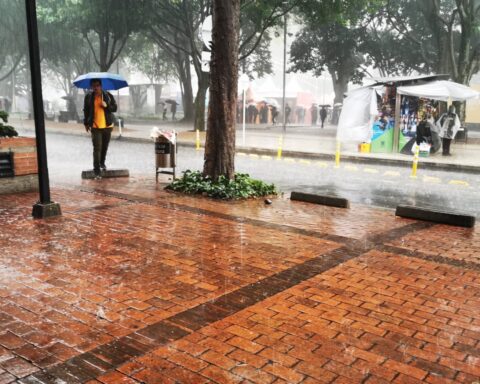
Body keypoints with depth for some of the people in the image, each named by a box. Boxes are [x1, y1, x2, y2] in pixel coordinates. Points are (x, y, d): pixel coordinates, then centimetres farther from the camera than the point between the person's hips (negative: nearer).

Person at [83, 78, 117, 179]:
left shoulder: (108, 95, 1)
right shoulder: (88, 97, 1)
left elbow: (114, 108, 2)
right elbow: (86, 110, 9)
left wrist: (106, 106, -17)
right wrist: (86, 123, 9)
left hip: (107, 125, 2)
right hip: (95, 126, -2)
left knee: (105, 147, 14)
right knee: (97, 148, -10)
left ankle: (102, 163, 37)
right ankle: (96, 169, -8)